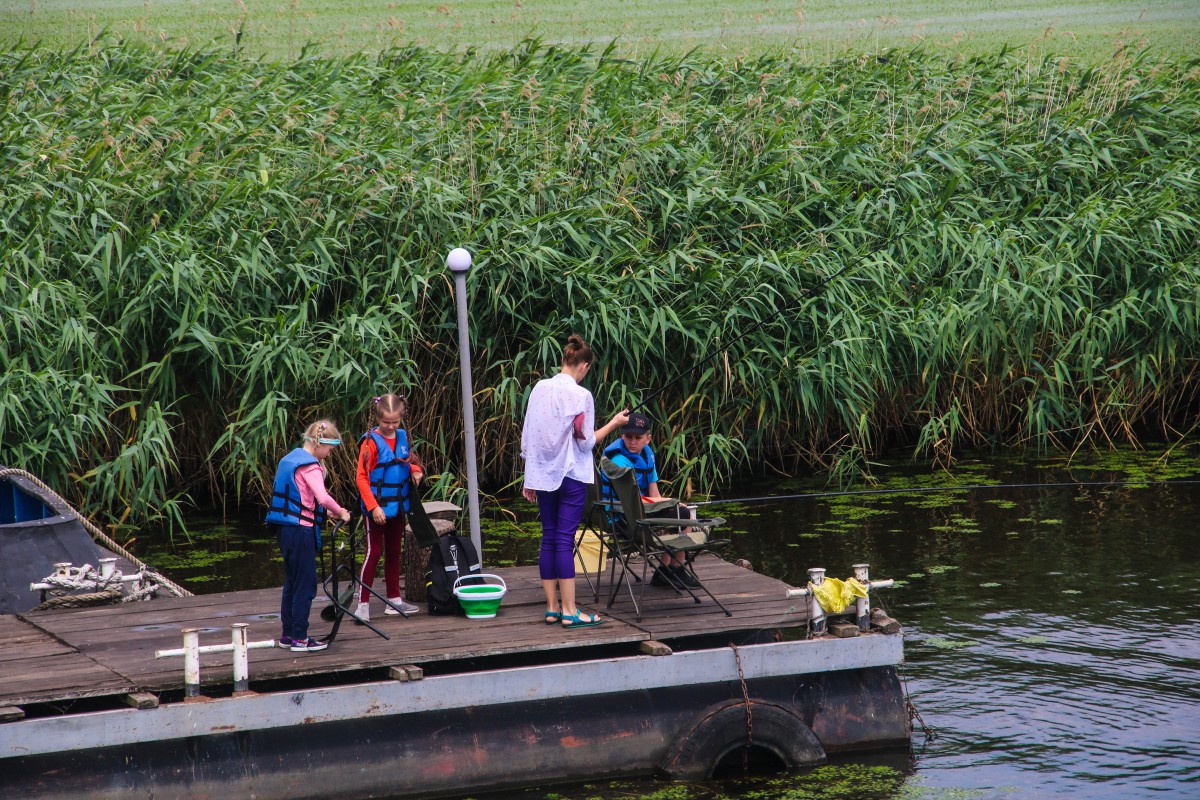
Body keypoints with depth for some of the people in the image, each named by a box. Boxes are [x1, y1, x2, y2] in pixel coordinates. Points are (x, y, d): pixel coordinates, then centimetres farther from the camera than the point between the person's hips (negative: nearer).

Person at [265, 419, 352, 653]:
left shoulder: (290, 458, 15)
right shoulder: (309, 466, -15)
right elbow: (323, 497, -29)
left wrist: (328, 511, 16)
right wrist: (340, 513, -13)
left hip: (284, 528, 10)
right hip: (301, 530, -10)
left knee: (292, 581, 16)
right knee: (306, 585, -4)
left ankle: (288, 635, 21)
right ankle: (299, 638, -3)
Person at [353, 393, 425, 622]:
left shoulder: (403, 437, 4)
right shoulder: (371, 442, -14)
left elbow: (410, 462, 20)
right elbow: (361, 478, -15)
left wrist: (415, 471, -4)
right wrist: (373, 507, -22)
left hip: (398, 505, 6)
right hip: (376, 507, -6)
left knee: (394, 552, 15)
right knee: (374, 552, -8)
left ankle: (394, 600, 25)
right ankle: (363, 604, -5)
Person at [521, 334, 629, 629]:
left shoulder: (540, 388, 5)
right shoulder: (581, 395, -11)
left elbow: (527, 436, 9)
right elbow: (586, 441, -9)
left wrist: (529, 478, 16)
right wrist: (614, 423, 4)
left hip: (542, 475, 5)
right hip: (571, 476, -5)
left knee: (549, 538, 9)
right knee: (565, 540, -6)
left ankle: (552, 607, 11)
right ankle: (569, 611, -6)